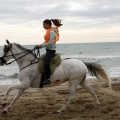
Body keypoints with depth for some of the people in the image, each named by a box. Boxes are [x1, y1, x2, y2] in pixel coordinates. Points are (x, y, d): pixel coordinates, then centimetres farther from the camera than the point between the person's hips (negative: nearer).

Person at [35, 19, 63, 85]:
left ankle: (48, 79, -19)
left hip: (51, 50, -11)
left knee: (46, 63, -22)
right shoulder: (48, 31, 14)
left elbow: (51, 43, -22)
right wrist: (40, 45, 3)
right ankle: (43, 77, 23)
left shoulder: (52, 32, -15)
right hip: (48, 50, 11)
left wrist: (42, 46, -16)